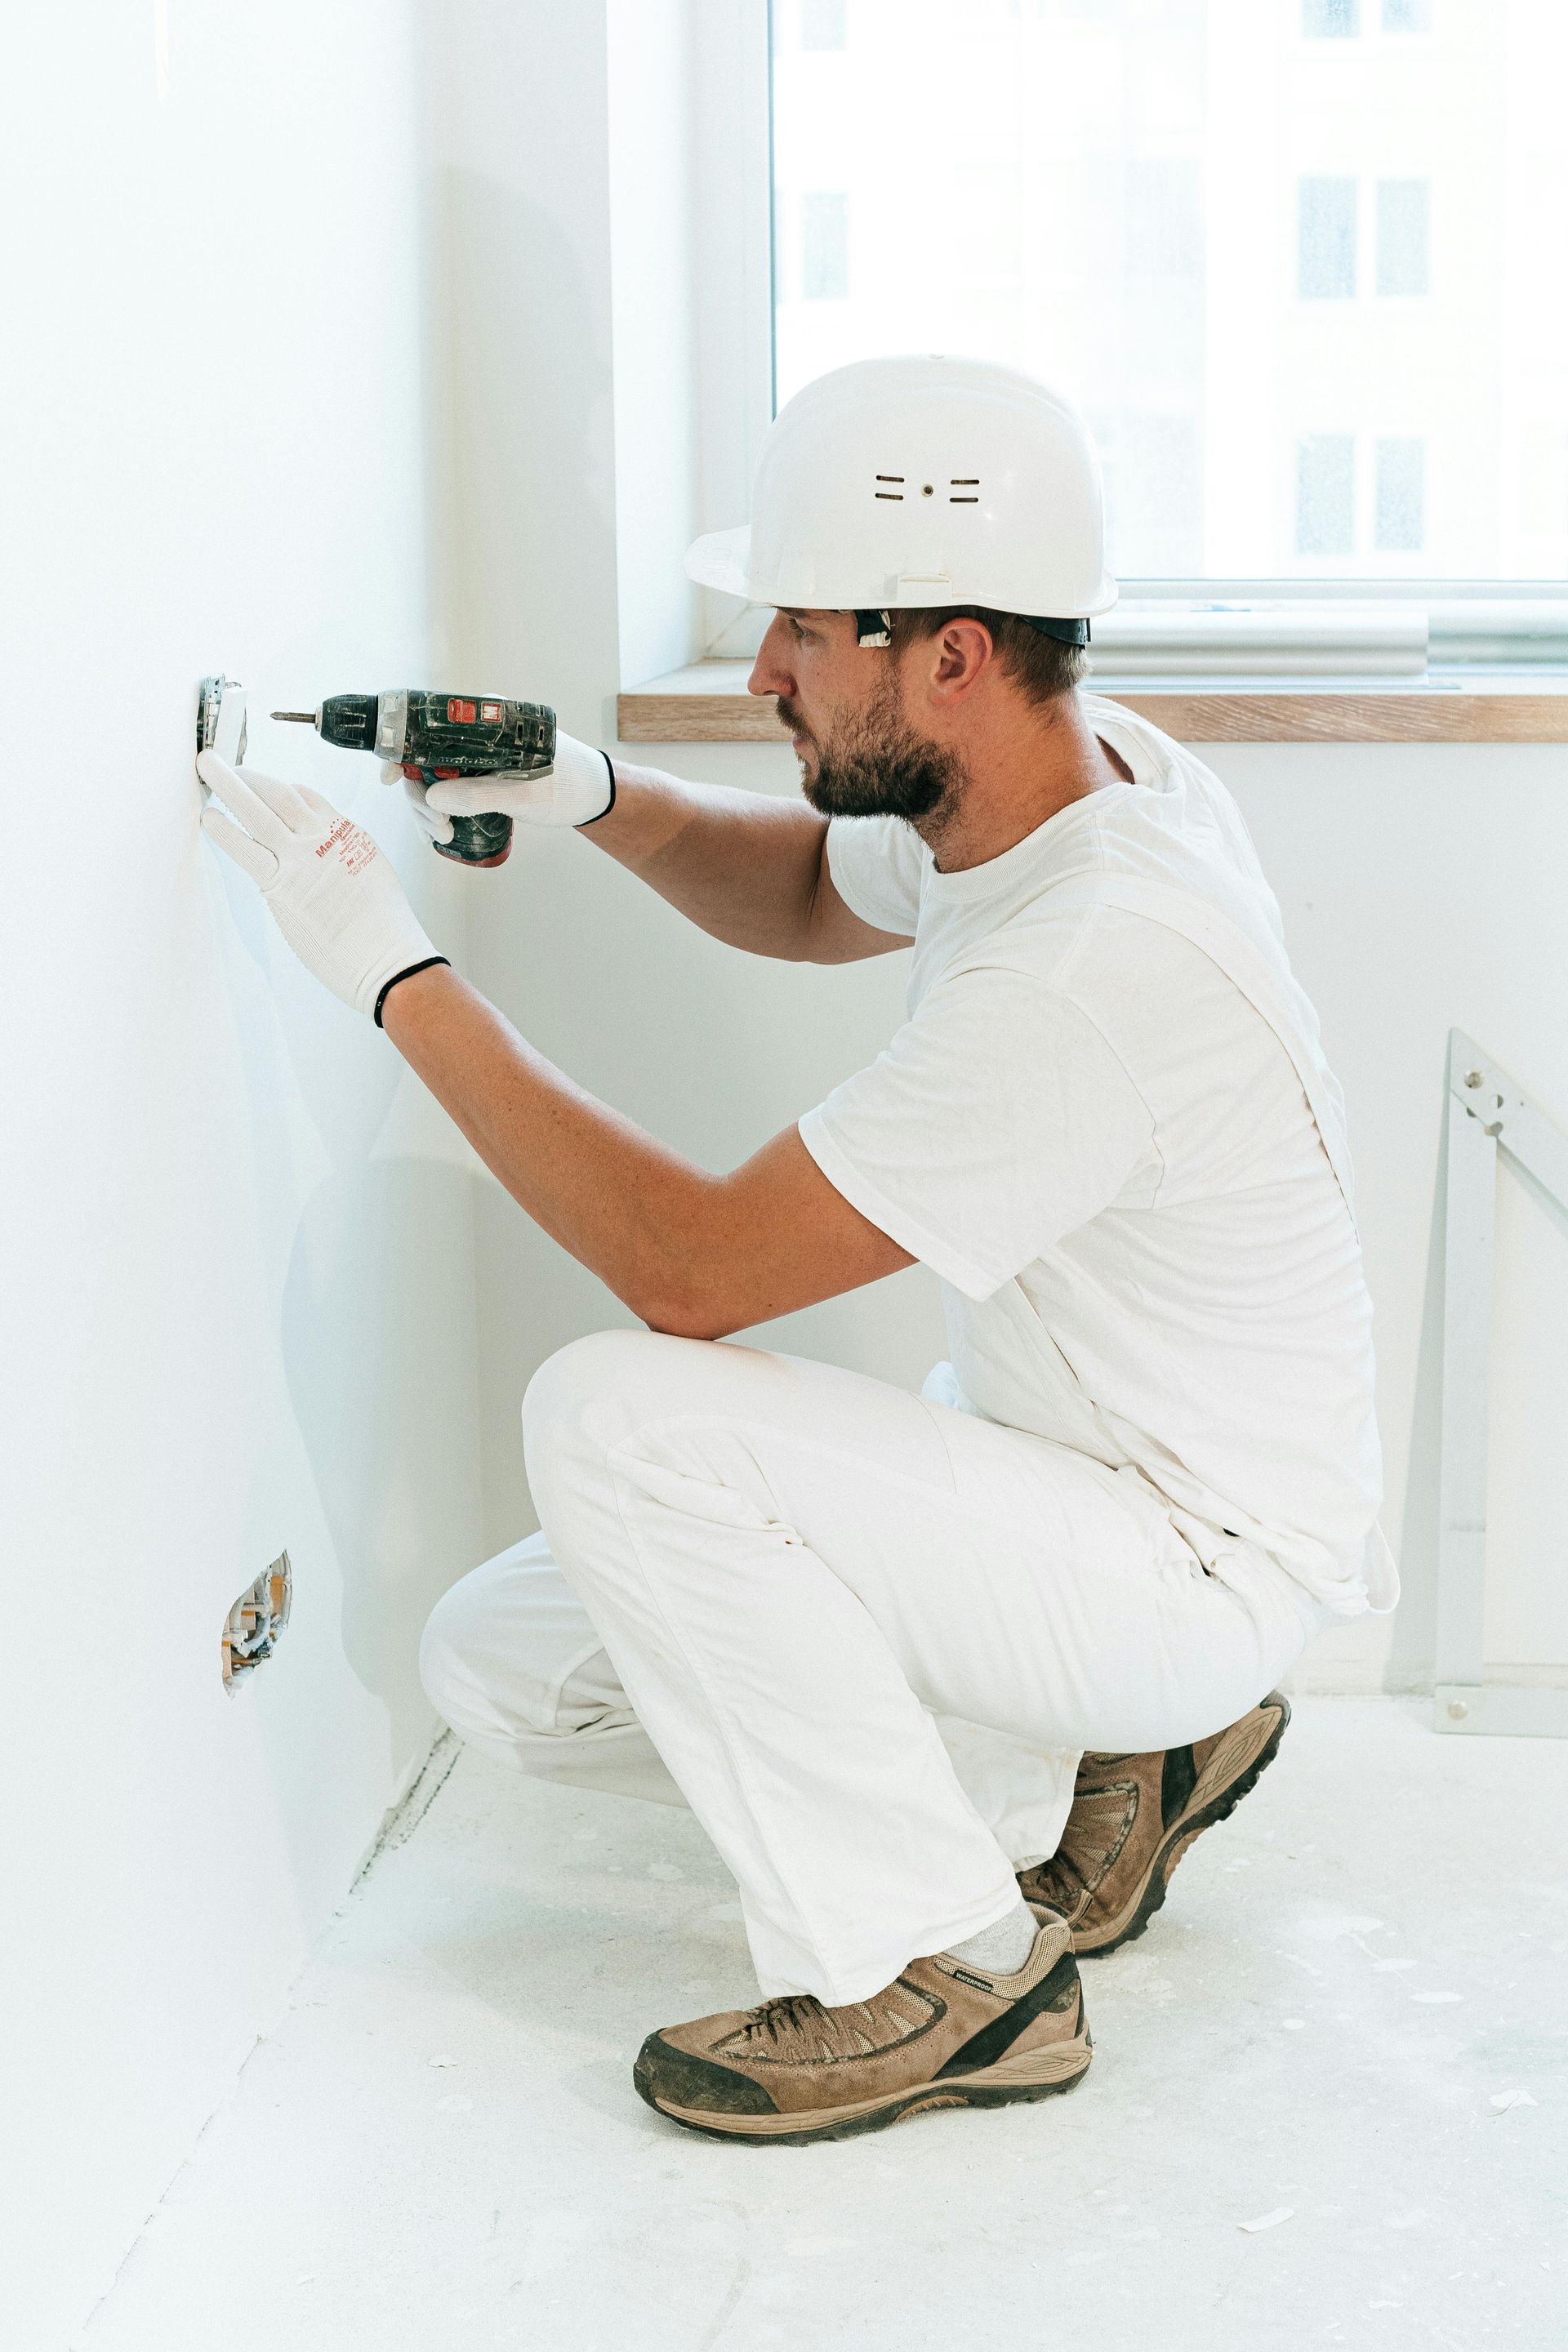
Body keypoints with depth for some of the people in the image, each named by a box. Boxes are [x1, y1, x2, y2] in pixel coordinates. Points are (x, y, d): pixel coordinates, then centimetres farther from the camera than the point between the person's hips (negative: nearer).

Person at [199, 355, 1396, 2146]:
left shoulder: (1100, 962, -32)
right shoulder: (1088, 775, -4)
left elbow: (689, 1268, -29)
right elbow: (817, 894, 19)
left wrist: (396, 976, -23)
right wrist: (602, 799, -1)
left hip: (1196, 1567, -9)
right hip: (1039, 1458, 9)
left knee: (617, 1418, -27)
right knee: (499, 1662, 4)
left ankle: (943, 1973, -11)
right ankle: (1090, 1766, 13)